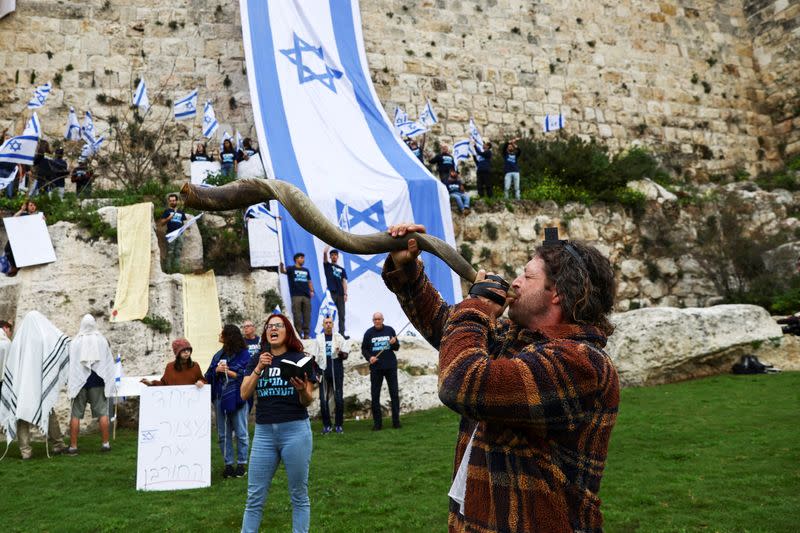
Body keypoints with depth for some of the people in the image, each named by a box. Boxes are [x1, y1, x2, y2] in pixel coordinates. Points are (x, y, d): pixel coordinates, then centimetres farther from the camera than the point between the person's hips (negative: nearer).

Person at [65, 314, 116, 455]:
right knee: (102, 413, 5)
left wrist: (69, 382, 7)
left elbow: (70, 363, 0)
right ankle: (105, 443, 6)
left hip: (79, 381, 0)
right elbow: (109, 363, 4)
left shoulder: (74, 342, -4)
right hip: (97, 381, 0)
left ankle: (73, 446, 6)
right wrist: (109, 381, 14)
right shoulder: (102, 341, -2)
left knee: (76, 414, 6)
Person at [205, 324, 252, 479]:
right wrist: (216, 370, -9)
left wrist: (229, 372, -14)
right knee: (223, 434, 9)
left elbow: (247, 376, -11)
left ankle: (241, 464, 14)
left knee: (241, 433, 3)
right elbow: (209, 376, 11)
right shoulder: (219, 355, 12)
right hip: (220, 398, 6)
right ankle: (228, 464, 18)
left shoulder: (244, 354, -6)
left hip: (237, 398, -5)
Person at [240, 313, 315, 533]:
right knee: (254, 496, 6)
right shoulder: (257, 360, 9)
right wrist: (258, 369, -15)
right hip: (263, 432, 3)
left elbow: (307, 402, -1)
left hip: (295, 430, -2)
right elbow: (244, 394, -2)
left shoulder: (300, 359, 0)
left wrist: (303, 390, -22)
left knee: (299, 495, 6)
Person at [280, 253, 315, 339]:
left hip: (306, 296, 4)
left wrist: (312, 291, 7)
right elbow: (283, 271, -13)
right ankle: (298, 334, -4)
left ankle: (306, 334, 6)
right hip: (296, 296, -4)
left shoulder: (306, 270, 22)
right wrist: (281, 265, -34)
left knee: (307, 316, 2)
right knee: (297, 316, -6)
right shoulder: (291, 269, 7)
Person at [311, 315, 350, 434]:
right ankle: (326, 425, 8)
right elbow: (314, 356, 11)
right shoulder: (318, 339, 10)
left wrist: (341, 352, -15)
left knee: (339, 398, -1)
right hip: (323, 371, 1)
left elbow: (345, 355, 7)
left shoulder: (339, 337, 8)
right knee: (323, 399, 0)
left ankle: (339, 425, 8)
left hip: (337, 370, -1)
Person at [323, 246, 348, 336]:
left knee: (342, 315, 1)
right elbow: (324, 252, -3)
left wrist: (345, 294, -1)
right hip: (331, 293, -3)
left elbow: (344, 282, 11)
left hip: (340, 294, 3)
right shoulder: (327, 265, 11)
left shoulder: (342, 269, 19)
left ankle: (342, 333, 3)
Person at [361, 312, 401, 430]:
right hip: (375, 367, 0)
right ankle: (377, 423, 8)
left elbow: (397, 348, 9)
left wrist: (394, 343, -13)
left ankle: (396, 421, 11)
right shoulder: (369, 333, 3)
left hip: (390, 367, 1)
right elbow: (364, 349, 8)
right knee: (375, 395, 1)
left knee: (394, 394, 3)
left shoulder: (390, 330, 5)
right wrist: (369, 357, -11)